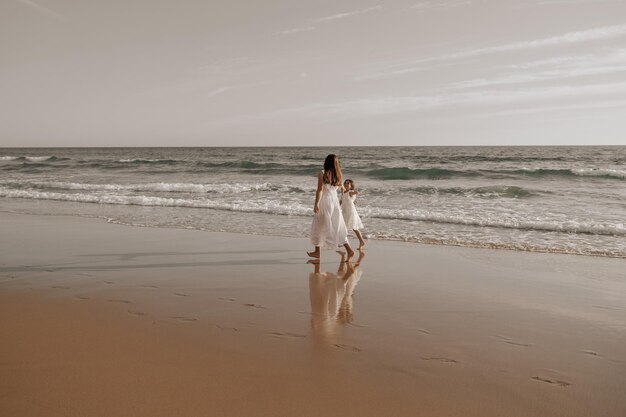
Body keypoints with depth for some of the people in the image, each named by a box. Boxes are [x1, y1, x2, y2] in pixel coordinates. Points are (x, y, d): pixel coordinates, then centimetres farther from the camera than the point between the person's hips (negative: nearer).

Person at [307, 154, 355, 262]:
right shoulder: (337, 175, 6)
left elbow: (320, 190, -15)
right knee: (338, 227, 6)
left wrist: (316, 204, -15)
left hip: (324, 202, -4)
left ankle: (317, 252, 17)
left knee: (318, 226, 10)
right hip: (335, 201, 5)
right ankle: (349, 250, -5)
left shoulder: (322, 174, -9)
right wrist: (343, 188, 51)